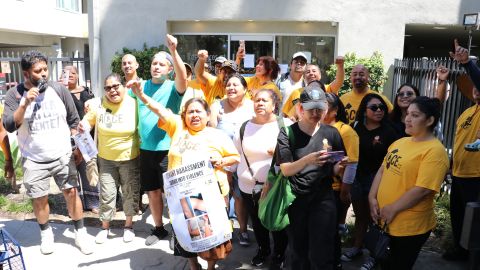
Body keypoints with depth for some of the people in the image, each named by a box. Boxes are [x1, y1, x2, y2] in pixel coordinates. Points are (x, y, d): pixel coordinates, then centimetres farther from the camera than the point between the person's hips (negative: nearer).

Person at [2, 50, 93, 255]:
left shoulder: (59, 89, -4)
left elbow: (74, 120, 5)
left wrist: (76, 145, 3)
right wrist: (25, 103, -25)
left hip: (63, 156, 1)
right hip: (34, 160, 0)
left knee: (71, 192, 2)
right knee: (39, 199, 8)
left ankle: (80, 233, 17)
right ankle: (45, 233, 32)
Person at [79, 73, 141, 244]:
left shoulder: (134, 104, -13)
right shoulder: (98, 105, -6)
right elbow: (88, 121, 9)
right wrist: (84, 126, -12)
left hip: (130, 159, -1)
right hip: (106, 159, 2)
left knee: (130, 193, 12)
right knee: (106, 194, 9)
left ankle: (129, 225, 33)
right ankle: (105, 226, 31)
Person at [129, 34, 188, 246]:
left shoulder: (173, 87, -5)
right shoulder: (141, 85, 8)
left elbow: (183, 77, -28)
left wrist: (173, 51, -39)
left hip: (168, 148, -4)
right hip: (146, 148, 5)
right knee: (152, 191, 14)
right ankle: (158, 228, 32)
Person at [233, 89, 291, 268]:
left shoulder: (285, 125, -8)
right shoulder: (244, 126, 2)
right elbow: (235, 154, 12)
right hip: (249, 186, 3)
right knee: (257, 223, 19)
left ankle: (279, 255, 37)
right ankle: (262, 250, 45)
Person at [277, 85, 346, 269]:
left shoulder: (331, 133, 2)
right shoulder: (287, 134, -6)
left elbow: (336, 168, 9)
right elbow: (285, 170, -14)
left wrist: (339, 167, -14)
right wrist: (308, 159, -30)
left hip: (323, 199, 1)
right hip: (295, 199, 0)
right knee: (298, 253, 16)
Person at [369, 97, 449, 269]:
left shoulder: (435, 151, -17)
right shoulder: (400, 142, 8)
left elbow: (423, 189, -24)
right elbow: (382, 170, 10)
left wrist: (393, 209, -19)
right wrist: (372, 197, -3)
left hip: (409, 227, -7)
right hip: (382, 220, 7)